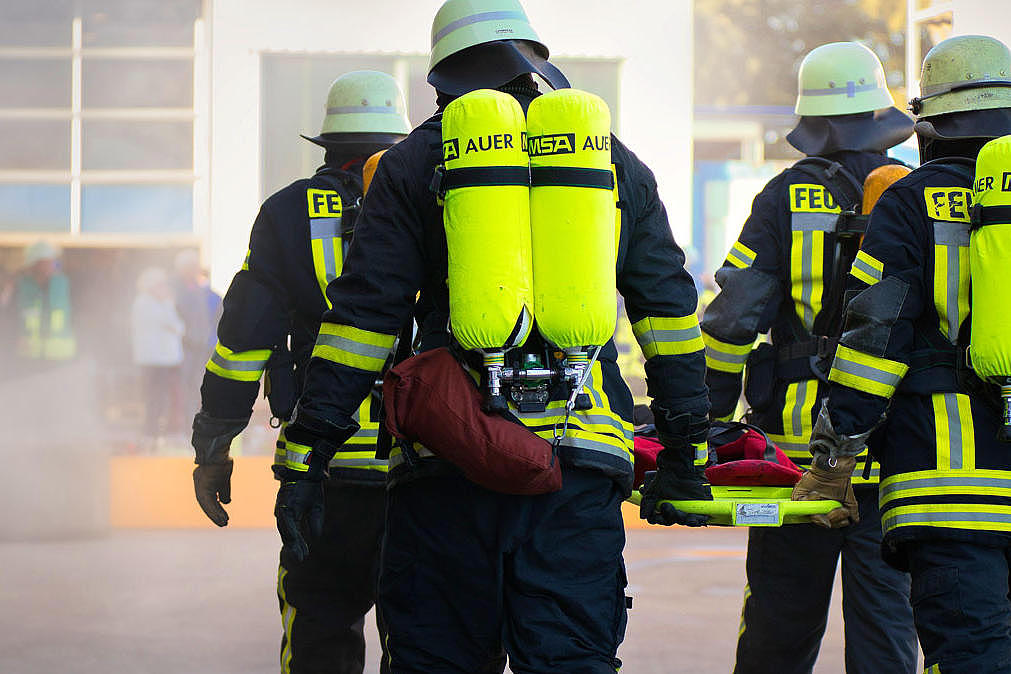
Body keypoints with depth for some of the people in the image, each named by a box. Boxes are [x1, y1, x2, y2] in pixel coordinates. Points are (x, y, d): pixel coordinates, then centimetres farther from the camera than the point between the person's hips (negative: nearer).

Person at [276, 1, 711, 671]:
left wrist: (307, 457, 3)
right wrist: (687, 457, 20)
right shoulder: (617, 164, 16)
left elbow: (363, 313, 2)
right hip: (579, 463, 1)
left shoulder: (414, 164, 8)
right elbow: (671, 313, 16)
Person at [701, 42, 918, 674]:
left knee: (780, 622, 7)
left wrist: (705, 419, 4)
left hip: (797, 439, 0)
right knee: (885, 618, 3)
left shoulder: (785, 197, 1)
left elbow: (734, 316, -3)